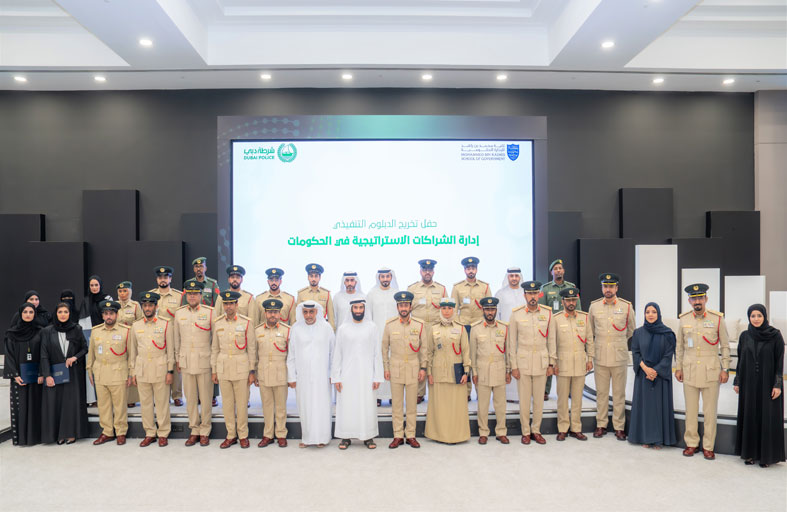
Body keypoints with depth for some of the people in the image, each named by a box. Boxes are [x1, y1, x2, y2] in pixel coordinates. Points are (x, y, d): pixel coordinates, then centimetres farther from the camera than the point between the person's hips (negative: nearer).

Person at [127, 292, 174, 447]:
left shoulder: (166, 324, -1)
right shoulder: (135, 326, 9)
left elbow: (171, 349, -1)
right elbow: (132, 351, 12)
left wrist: (170, 371, -5)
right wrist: (132, 372, 9)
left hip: (160, 369, -3)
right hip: (141, 370, 3)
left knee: (162, 403, 1)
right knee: (145, 403, 8)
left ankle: (163, 434, 13)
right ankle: (149, 433, 20)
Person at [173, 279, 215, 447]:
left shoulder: (210, 312, -3)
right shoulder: (179, 313, 7)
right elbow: (176, 338, 15)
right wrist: (177, 359, 15)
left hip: (205, 361, -3)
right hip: (186, 362, 3)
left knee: (205, 398, 2)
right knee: (190, 398, 8)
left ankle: (205, 432, 14)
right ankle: (194, 431, 20)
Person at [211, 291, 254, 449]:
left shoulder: (246, 322, -3)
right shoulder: (218, 323, 5)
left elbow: (251, 348, -1)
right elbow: (215, 348, 10)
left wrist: (252, 371, -4)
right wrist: (213, 370, 8)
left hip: (241, 369, -2)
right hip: (223, 369, 3)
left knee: (242, 403, 2)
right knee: (227, 403, 8)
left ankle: (243, 435, 16)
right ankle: (231, 435, 20)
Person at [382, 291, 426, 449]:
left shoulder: (419, 325, 1)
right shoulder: (390, 325, 0)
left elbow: (424, 348, 6)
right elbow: (384, 348, 5)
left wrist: (423, 368, 2)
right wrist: (385, 368, 2)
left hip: (413, 370, 0)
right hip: (395, 369, 0)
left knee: (412, 404, 6)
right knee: (396, 405, 5)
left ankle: (411, 435, 17)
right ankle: (398, 436, 15)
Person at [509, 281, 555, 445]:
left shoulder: (547, 313, 2)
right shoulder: (516, 314, -3)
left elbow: (551, 339, 7)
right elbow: (512, 342, 0)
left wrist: (551, 363, 4)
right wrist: (513, 366, -3)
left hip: (542, 362, 2)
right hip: (523, 362, -1)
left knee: (539, 399, 8)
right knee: (524, 399, 4)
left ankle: (536, 430, 23)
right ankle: (525, 432, 18)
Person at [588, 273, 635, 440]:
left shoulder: (627, 306, -1)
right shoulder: (594, 306, 3)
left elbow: (631, 331, 13)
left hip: (619, 357, -1)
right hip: (600, 356, 1)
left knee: (619, 393, 5)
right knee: (601, 392, 7)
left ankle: (619, 427, 16)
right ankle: (601, 425, 18)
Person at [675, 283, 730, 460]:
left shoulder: (717, 319, -2)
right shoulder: (684, 319, 4)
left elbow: (725, 346, 3)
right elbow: (679, 346, 11)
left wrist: (725, 369, -1)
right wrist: (678, 368, 8)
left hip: (711, 372, -2)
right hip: (689, 372, 2)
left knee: (710, 411, 5)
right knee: (691, 409, 8)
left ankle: (708, 446, 16)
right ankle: (691, 443, 20)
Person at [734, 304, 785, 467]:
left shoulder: (775, 335, -6)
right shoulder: (744, 336, 3)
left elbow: (780, 361, -7)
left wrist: (778, 384, -11)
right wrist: (737, 382, 7)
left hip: (768, 382, -3)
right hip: (749, 383, 3)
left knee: (768, 417, 2)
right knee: (749, 416, 8)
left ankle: (767, 455, 13)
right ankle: (750, 452, 18)